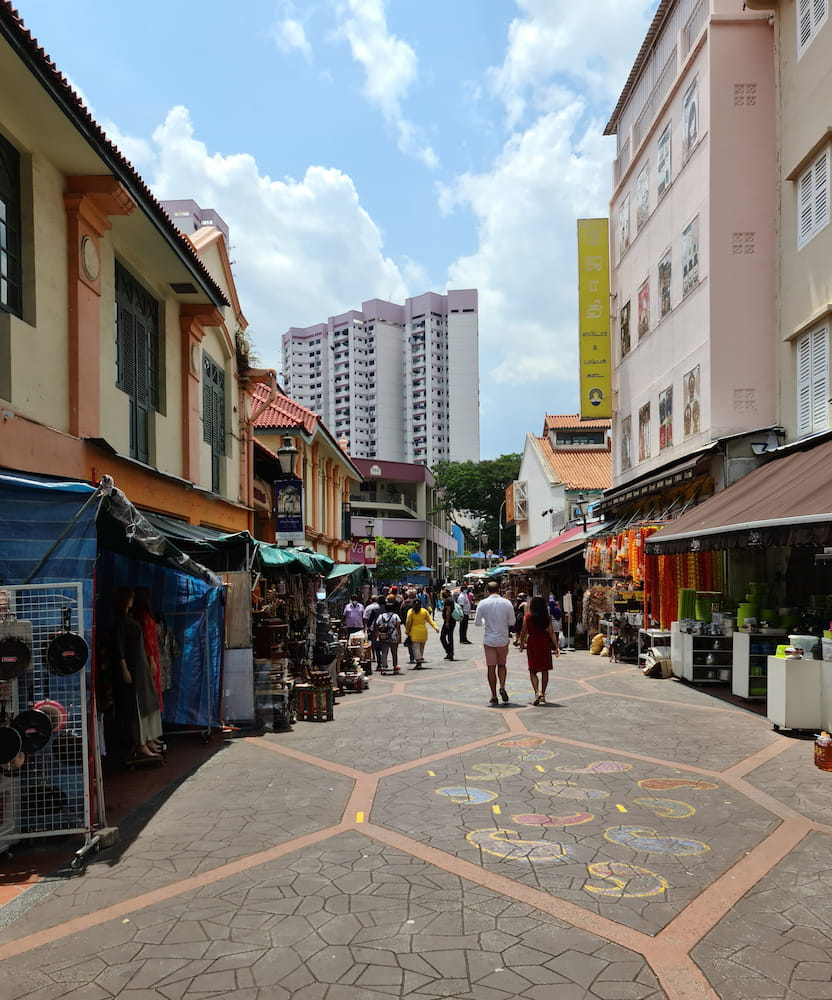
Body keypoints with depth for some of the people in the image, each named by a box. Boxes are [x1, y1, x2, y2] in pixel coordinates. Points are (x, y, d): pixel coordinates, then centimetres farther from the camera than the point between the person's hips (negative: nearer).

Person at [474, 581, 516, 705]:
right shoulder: (507, 603, -5)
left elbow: (477, 622, -2)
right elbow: (512, 622, -2)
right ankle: (502, 687, -4)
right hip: (503, 639, 1)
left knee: (491, 667, 6)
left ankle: (494, 696, 8)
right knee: (502, 665, 18)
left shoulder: (482, 604, -6)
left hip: (488, 640, -1)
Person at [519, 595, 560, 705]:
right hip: (545, 643, 2)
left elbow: (524, 632, -3)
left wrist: (522, 644, 10)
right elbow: (551, 632, -4)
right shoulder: (547, 617, -1)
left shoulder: (528, 616, -6)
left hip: (532, 643, -2)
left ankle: (537, 692, -16)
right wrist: (556, 647, -2)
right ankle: (543, 694, 16)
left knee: (532, 670, 4)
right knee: (545, 670, 13)